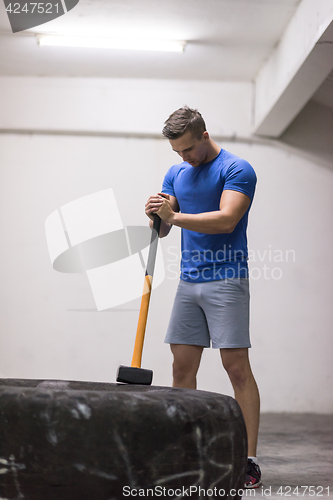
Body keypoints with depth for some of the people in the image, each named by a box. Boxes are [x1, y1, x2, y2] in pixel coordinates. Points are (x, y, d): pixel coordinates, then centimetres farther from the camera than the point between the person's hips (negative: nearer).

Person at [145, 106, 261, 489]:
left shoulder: (237, 170, -6)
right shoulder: (176, 174, 14)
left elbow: (226, 219, -20)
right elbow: (161, 230, 11)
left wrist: (174, 216, -24)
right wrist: (157, 215, -12)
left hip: (226, 281, -6)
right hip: (188, 282, 6)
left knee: (236, 366, -8)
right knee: (182, 367, 4)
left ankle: (249, 461, -4)